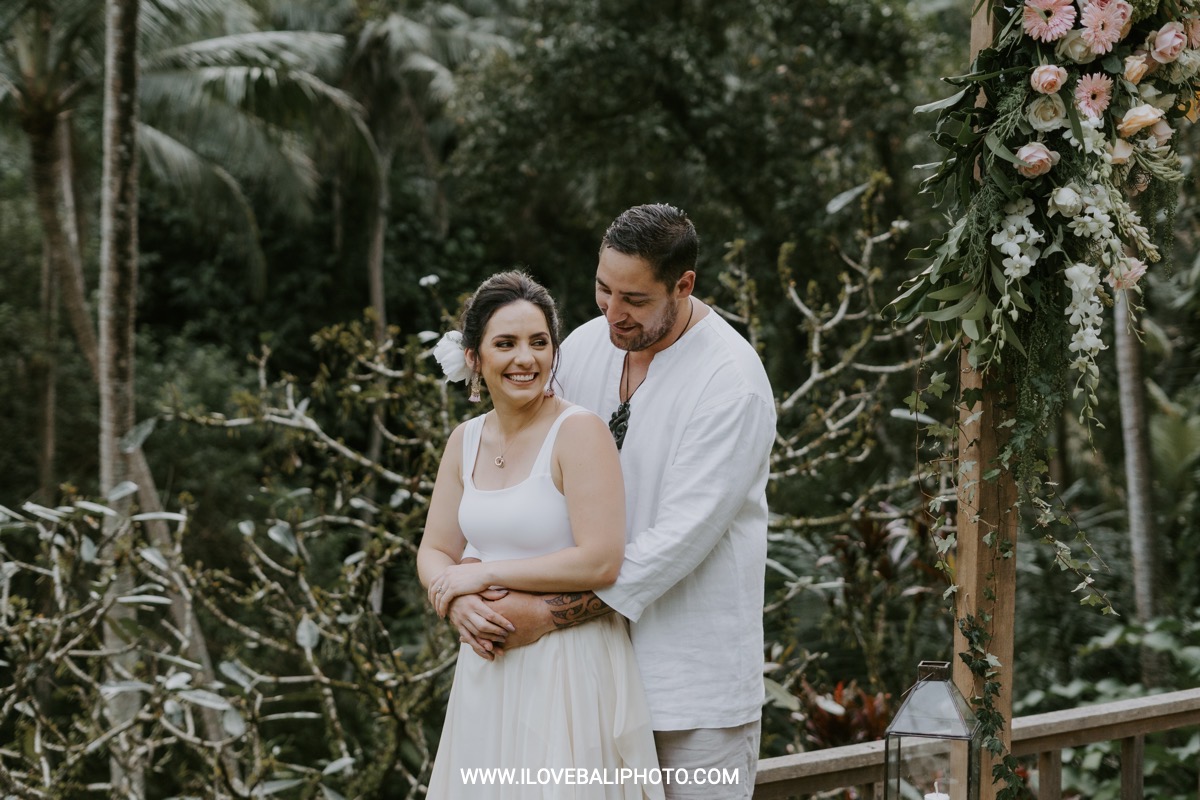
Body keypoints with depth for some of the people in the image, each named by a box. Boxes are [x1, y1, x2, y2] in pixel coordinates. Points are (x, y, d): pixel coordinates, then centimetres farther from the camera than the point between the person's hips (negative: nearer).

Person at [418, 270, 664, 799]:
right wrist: (460, 602, -12)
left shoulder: (578, 432, -13)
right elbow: (434, 552, 10)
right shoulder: (465, 441, 7)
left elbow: (600, 562, -20)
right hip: (490, 666, 6)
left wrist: (485, 574, -14)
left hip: (569, 665, -6)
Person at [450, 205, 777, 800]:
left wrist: (548, 615, -21)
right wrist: (465, 590, -11)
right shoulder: (583, 349, 3)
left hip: (694, 676, -5)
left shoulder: (733, 386, -17)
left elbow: (678, 540, -22)